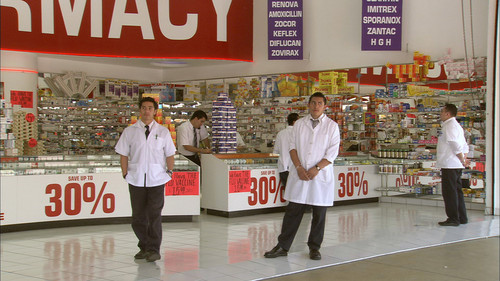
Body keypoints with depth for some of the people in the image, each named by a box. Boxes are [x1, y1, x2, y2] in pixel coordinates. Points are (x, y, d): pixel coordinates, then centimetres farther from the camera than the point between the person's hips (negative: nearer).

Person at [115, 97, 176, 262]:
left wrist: (169, 171, 2)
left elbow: (169, 154, 10)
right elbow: (123, 154, 6)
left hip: (157, 179, -1)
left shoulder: (163, 132, 6)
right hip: (136, 179, 1)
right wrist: (125, 174, -1)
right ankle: (144, 247, 23)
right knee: (138, 216, 8)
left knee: (154, 214, -3)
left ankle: (153, 250, 6)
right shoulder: (129, 132, 5)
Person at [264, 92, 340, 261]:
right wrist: (299, 167, -8)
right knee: (293, 211, 3)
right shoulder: (299, 124, 9)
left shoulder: (332, 126, 2)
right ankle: (282, 246, 9)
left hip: (321, 175, -1)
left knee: (319, 213, 4)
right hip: (299, 174, 1)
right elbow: (293, 147, 6)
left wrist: (317, 168, -13)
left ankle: (314, 247, 18)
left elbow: (333, 152, -3)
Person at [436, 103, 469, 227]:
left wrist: (462, 160, -13)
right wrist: (464, 158, 13)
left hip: (450, 165, -10)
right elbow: (464, 145, 20)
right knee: (457, 191, 14)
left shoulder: (449, 126, -12)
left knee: (449, 191, -6)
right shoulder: (456, 125, 20)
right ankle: (461, 218, 18)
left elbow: (456, 145, -20)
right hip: (457, 165, 10)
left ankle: (453, 219, -4)